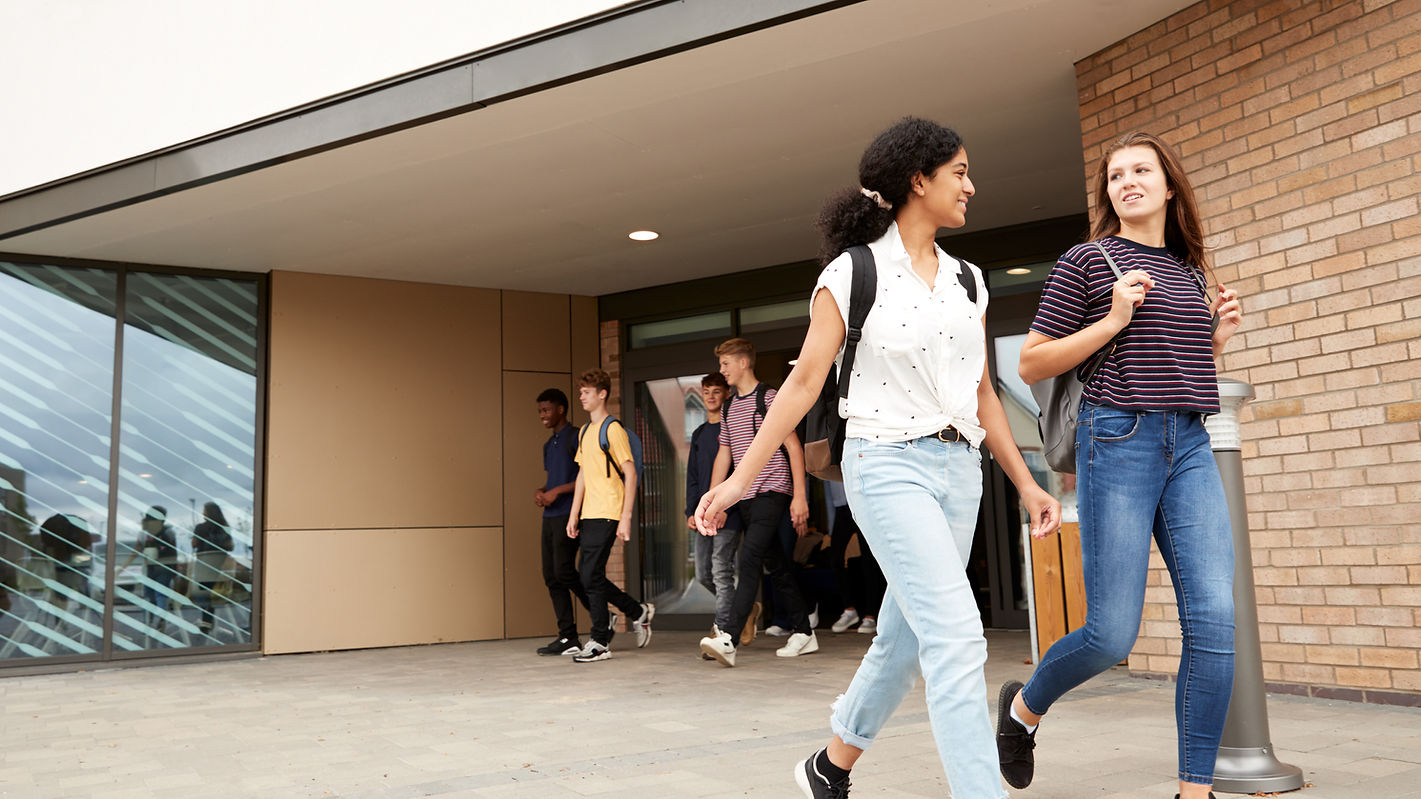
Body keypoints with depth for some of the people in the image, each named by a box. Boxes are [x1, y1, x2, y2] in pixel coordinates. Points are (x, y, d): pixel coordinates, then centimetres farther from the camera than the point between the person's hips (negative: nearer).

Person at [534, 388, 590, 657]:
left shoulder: (576, 437, -7)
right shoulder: (549, 445, 21)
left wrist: (557, 492, -15)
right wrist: (540, 492, 7)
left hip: (568, 515, -9)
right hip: (550, 516, 9)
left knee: (564, 571, -14)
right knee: (551, 576, 3)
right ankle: (568, 638, 5)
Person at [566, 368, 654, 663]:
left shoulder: (613, 429, -7)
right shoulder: (584, 431, 17)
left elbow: (630, 474, -10)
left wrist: (626, 517, -14)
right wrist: (573, 515, 14)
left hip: (606, 515, -8)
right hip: (588, 515, 8)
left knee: (591, 576, -9)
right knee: (591, 577, 8)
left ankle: (600, 643, 2)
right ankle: (639, 612, 26)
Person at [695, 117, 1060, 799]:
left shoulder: (967, 280, 14)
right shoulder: (852, 273, -3)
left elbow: (981, 394, 17)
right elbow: (804, 383, -4)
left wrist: (1026, 484, 14)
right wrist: (740, 477, -7)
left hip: (959, 468, 6)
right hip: (888, 464, -6)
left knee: (905, 639, 12)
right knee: (957, 635, -16)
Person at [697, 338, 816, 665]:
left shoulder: (769, 398, -5)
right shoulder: (730, 408, 17)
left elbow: (794, 448, -8)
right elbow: (723, 457, 20)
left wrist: (799, 496, -15)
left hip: (772, 491, -8)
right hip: (745, 497, 8)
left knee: (749, 558, -19)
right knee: (776, 566, 10)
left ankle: (728, 639, -25)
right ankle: (804, 633, 19)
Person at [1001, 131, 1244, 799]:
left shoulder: (1188, 270, 19)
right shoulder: (1088, 261, 2)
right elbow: (1031, 365, -1)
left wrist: (1218, 337, 9)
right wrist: (1112, 321, -10)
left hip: (1190, 447, 6)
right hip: (1119, 440, -5)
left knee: (1214, 622, -6)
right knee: (1112, 635, -5)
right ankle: (1023, 708, 25)